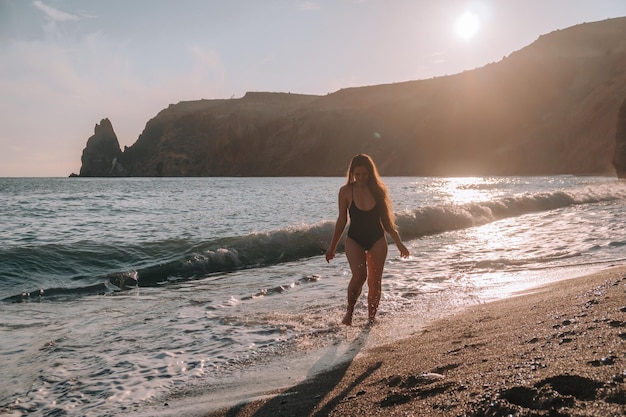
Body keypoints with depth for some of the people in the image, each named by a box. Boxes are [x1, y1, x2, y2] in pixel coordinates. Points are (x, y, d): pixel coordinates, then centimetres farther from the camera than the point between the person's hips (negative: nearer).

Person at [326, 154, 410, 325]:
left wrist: (399, 243, 5)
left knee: (375, 281, 1)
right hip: (354, 240, -2)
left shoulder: (378, 190, -2)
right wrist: (332, 247, 6)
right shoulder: (346, 191, -6)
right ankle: (349, 311, -1)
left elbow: (386, 219, 6)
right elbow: (342, 220, 3)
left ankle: (371, 319, 17)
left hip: (377, 240, 2)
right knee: (359, 274, -23)